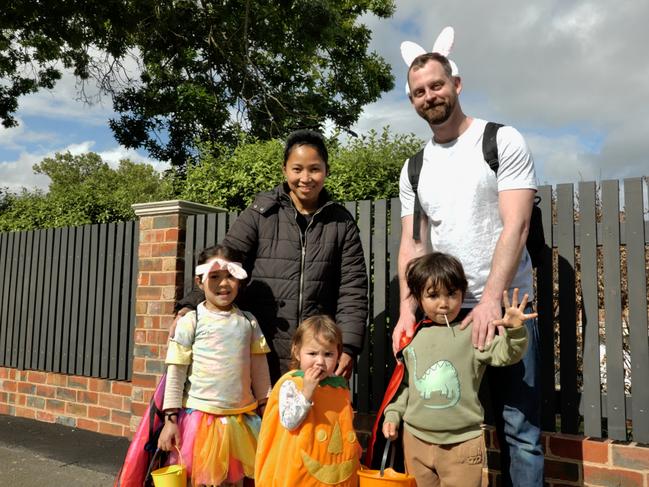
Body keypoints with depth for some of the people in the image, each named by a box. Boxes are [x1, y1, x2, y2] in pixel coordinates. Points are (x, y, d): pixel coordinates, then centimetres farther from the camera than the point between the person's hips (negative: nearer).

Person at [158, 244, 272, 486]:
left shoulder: (248, 322, 4)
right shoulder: (191, 322, -6)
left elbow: (259, 369, 9)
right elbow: (175, 372, -5)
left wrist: (266, 411, 11)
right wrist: (171, 419, -7)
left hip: (241, 419, 3)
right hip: (200, 416, -3)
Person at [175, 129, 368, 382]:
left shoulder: (342, 223, 7)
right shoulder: (260, 213, 3)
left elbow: (352, 289, 4)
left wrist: (347, 348, -4)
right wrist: (191, 306, -16)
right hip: (261, 352, -1)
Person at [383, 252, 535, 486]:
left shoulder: (472, 333, -8)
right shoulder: (412, 337, 3)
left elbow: (505, 354, -18)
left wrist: (514, 330, -35)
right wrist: (393, 413, 7)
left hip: (461, 442, -3)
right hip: (416, 438, 4)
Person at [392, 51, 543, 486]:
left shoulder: (503, 142, -2)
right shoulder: (414, 168, 11)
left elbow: (516, 226, -12)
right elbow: (412, 244, 5)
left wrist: (490, 300, -21)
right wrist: (407, 310, -8)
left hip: (505, 306, -4)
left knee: (519, 429, 1)